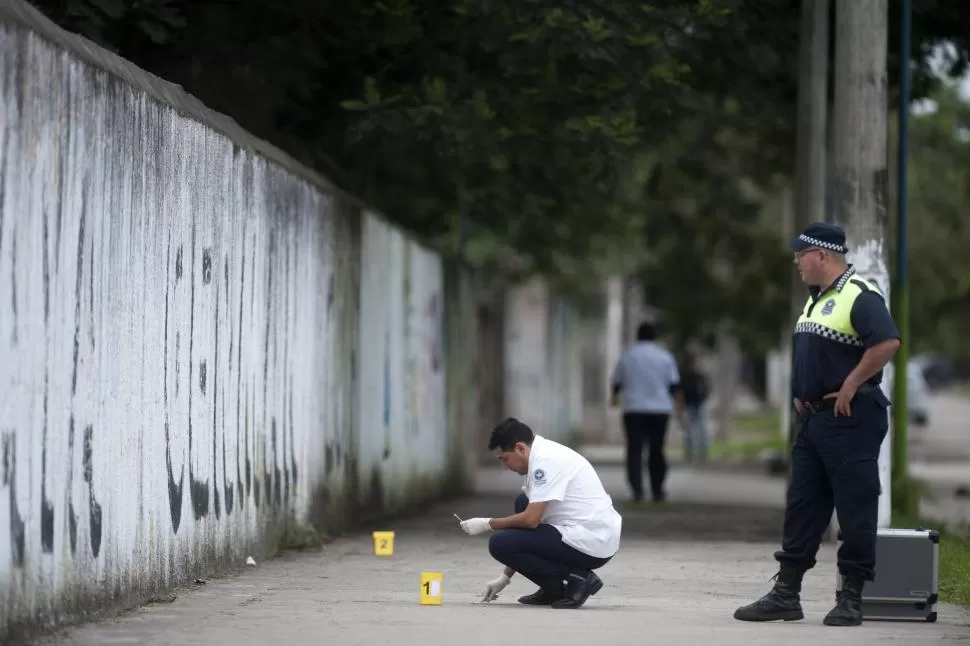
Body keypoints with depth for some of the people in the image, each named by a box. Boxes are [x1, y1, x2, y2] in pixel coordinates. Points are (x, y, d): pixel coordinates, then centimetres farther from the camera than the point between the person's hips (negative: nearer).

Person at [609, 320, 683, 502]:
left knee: (635, 451, -4)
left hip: (634, 410, -1)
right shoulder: (664, 356, 1)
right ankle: (657, 490, 16)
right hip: (659, 410, 1)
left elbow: (616, 383, 11)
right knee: (656, 451, 13)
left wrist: (614, 398, 32)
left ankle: (637, 489, -19)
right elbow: (674, 385, 0)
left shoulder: (627, 356, 2)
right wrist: (679, 404, 12)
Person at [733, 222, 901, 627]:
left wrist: (850, 386, -20)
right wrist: (801, 393, 13)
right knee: (801, 506, 10)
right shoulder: (816, 299, 17)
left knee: (855, 510, -4)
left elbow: (887, 343, -26)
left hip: (849, 417, -10)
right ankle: (786, 594, 13)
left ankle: (851, 599, 1)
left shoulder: (860, 296, -13)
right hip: (813, 417, 10)